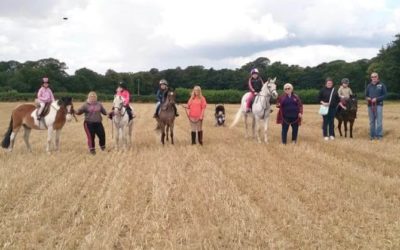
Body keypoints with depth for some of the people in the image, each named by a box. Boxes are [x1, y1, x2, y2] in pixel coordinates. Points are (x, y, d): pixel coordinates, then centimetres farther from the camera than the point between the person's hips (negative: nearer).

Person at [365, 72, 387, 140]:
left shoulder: (381, 85, 0)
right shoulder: (369, 86, 11)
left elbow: (384, 95, -3)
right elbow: (366, 95, 17)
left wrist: (376, 99, -15)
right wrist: (367, 98, -6)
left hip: (379, 105, -4)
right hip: (370, 105, 4)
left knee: (379, 121, -5)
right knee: (372, 121, 8)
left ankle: (379, 135, -1)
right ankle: (372, 135, 13)